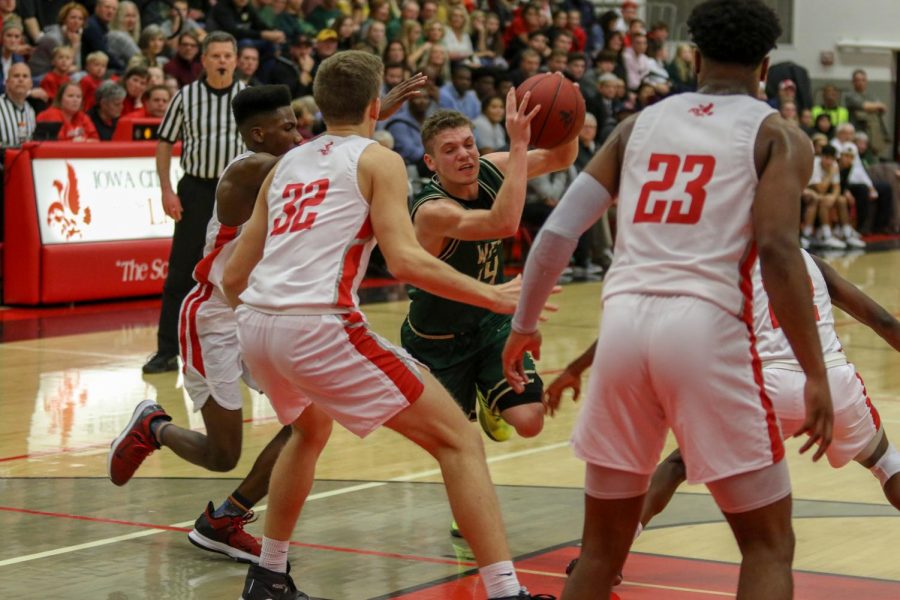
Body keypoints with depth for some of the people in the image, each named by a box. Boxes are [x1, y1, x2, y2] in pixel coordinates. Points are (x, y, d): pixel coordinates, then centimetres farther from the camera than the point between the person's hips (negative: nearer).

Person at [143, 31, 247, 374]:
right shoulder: (186, 97, 1)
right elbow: (164, 143, 5)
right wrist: (167, 191, -4)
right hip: (196, 190, 0)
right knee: (180, 274, -2)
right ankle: (167, 351, 2)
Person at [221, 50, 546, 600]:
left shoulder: (286, 165, 22)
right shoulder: (379, 160, 6)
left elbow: (233, 277, 23)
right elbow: (405, 260, -9)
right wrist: (493, 296, -1)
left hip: (254, 325, 7)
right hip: (320, 324, -7)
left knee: (308, 428, 37)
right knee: (457, 439, 0)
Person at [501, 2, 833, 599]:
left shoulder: (640, 123, 19)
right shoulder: (778, 135, 8)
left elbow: (558, 231, 14)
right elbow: (777, 251, -8)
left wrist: (524, 325, 27)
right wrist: (816, 376, -7)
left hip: (624, 321, 4)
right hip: (706, 326, -4)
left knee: (603, 544, 18)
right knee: (769, 544, 7)